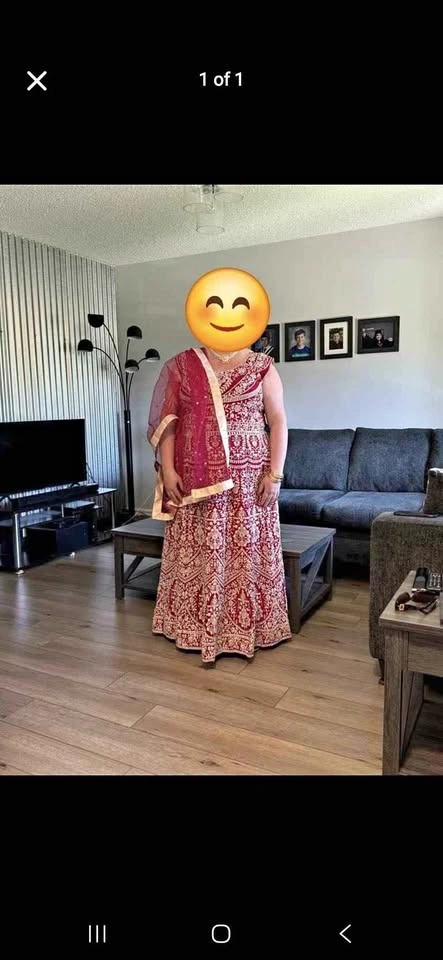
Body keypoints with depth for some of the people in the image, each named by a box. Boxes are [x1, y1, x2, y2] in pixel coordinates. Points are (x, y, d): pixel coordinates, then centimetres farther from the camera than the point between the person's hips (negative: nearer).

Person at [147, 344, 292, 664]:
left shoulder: (262, 366, 2)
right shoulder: (181, 365, 5)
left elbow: (278, 421, -1)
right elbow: (166, 421, 3)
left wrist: (275, 474, -8)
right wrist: (168, 470, -5)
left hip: (249, 476, -1)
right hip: (197, 477, 1)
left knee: (248, 549, 5)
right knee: (199, 551, 7)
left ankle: (248, 626, 21)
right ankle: (196, 625, 23)